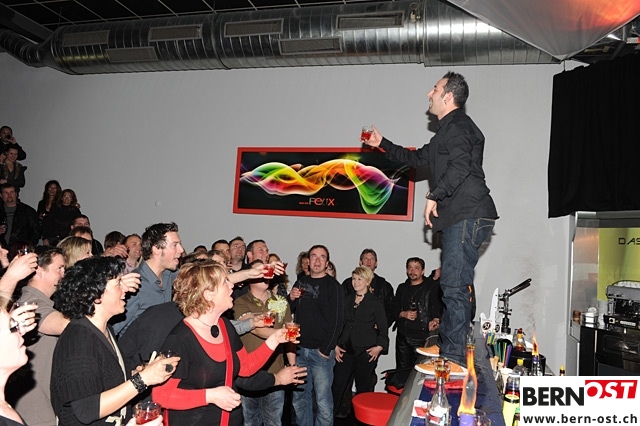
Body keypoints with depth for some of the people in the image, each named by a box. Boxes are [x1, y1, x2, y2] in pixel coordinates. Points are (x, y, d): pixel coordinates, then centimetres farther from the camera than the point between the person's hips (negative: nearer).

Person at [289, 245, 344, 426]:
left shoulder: (333, 286, -5)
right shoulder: (301, 282, 12)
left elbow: (336, 320, -10)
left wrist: (326, 349, -13)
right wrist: (291, 299, -2)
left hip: (321, 352, -5)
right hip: (300, 349, 5)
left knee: (323, 400, -1)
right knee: (299, 397, 13)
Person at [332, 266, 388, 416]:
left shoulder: (376, 302, -1)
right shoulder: (346, 300, 10)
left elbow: (383, 328, 1)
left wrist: (380, 346, -12)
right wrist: (336, 345, 5)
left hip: (366, 351, -3)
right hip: (346, 349, 3)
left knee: (364, 387, 5)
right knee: (337, 385, 0)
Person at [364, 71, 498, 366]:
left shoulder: (457, 125, -6)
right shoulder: (448, 130, 27)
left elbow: (460, 167, -23)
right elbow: (418, 158, 37)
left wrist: (434, 195, -16)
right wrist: (382, 144, 38)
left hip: (468, 216, -11)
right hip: (458, 218, 11)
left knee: (454, 285, -14)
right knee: (456, 285, 15)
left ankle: (453, 358, -11)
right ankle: (447, 348, 25)